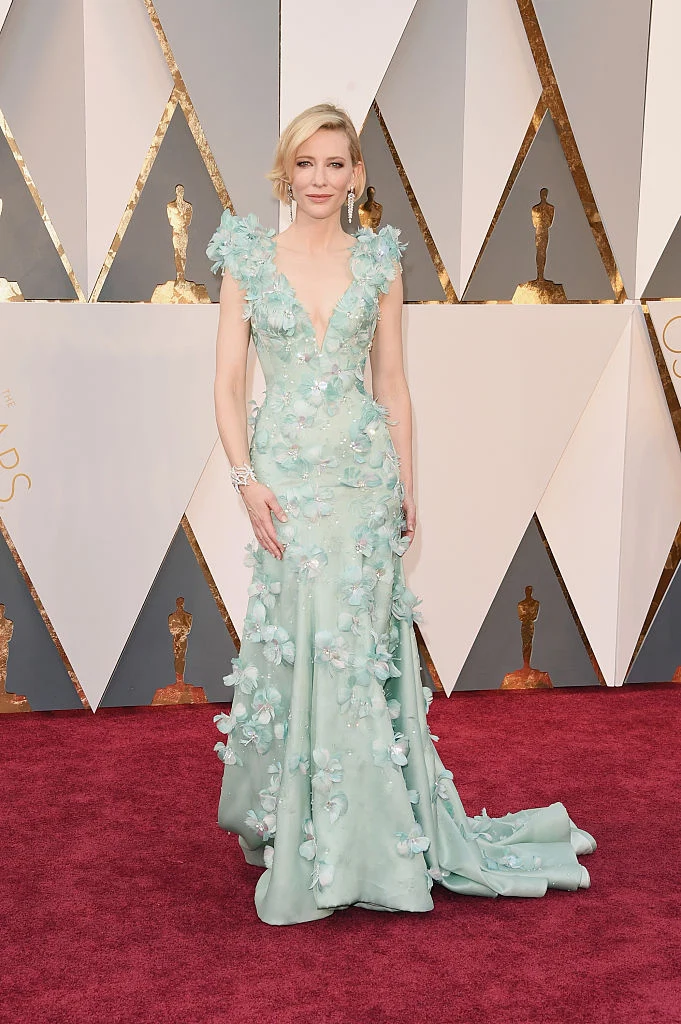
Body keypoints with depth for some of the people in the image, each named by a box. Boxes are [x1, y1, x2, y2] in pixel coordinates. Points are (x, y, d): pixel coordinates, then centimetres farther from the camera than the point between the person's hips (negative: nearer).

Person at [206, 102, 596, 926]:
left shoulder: (379, 261, 7)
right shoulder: (248, 259, 3)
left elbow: (392, 382, 9)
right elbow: (228, 381, 1)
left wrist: (407, 484, 6)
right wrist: (247, 479, -10)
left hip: (364, 470, 1)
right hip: (286, 471, -1)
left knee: (359, 640, 2)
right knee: (298, 643, 0)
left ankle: (353, 838, 19)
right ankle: (295, 821, 20)